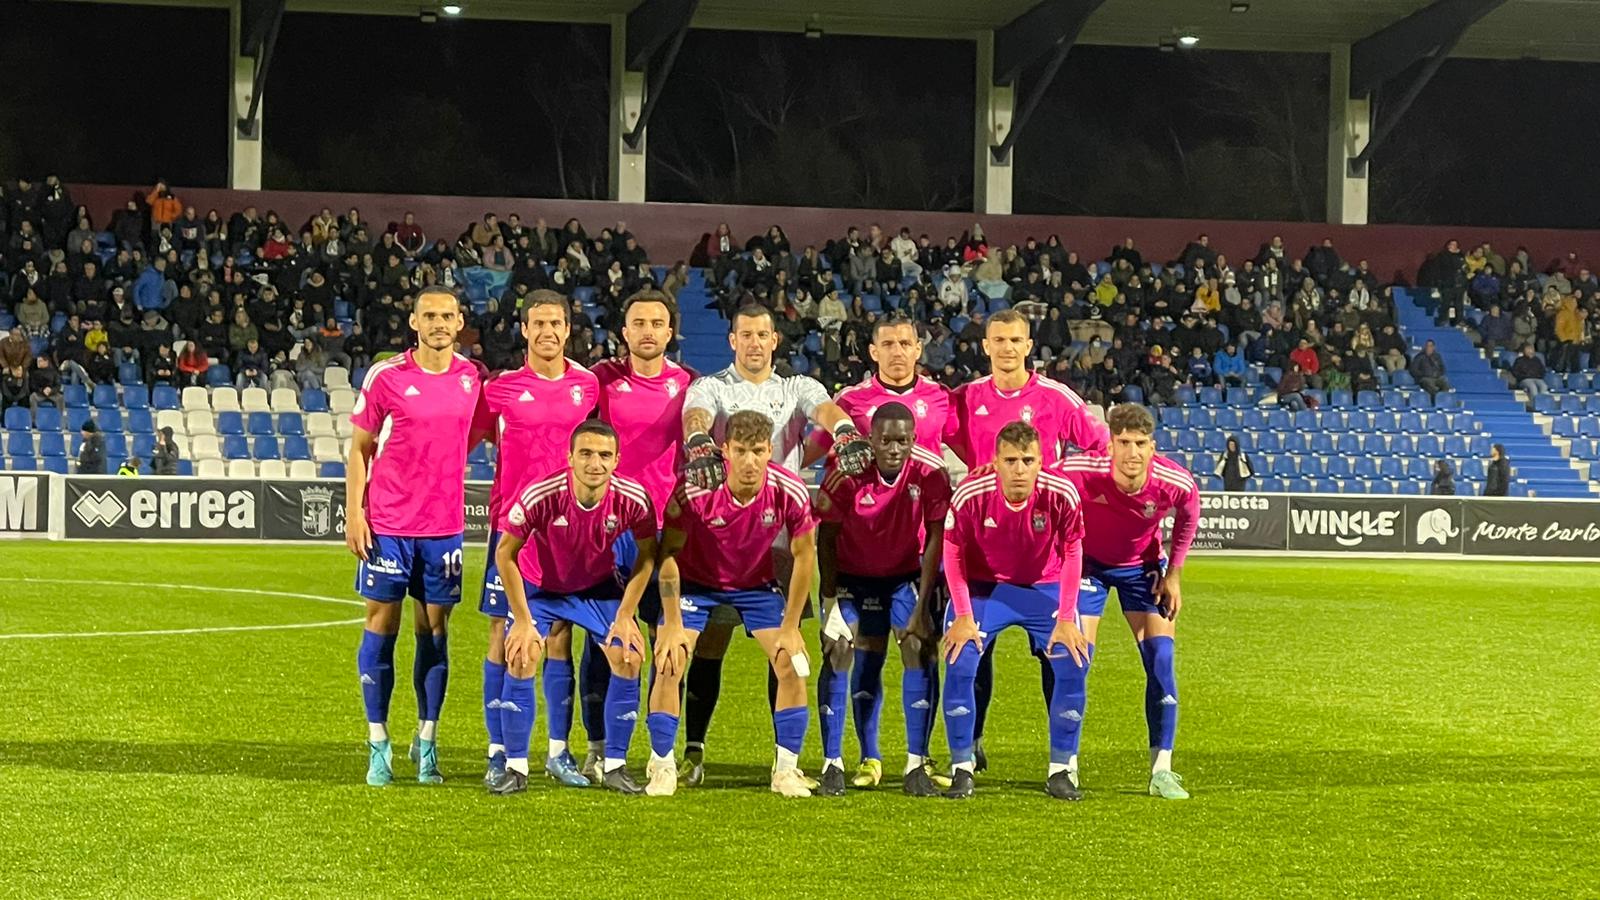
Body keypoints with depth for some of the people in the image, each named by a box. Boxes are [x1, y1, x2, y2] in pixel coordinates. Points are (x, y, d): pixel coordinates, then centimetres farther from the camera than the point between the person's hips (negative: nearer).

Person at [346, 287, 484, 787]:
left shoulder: (472, 377, 3)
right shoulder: (385, 377, -4)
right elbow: (360, 447, 1)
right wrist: (354, 511, -6)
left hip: (444, 524, 2)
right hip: (388, 521, -2)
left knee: (435, 628, 5)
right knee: (381, 623, 0)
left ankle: (427, 742, 15)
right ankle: (378, 745, 7)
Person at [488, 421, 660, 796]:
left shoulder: (633, 499, -27)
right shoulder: (540, 495, -33)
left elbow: (648, 555, -8)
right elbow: (505, 554, -19)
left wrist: (625, 616, -10)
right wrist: (523, 620, -17)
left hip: (600, 587, 2)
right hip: (539, 585, -2)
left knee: (629, 659, -11)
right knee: (520, 658, -17)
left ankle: (614, 765, 4)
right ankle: (515, 768, -5)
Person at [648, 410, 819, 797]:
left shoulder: (790, 493, -25)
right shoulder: (695, 490, -30)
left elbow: (804, 556, -10)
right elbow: (668, 554, -18)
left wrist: (790, 627, -9)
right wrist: (673, 625, -18)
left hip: (757, 584, 2)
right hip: (695, 581, -2)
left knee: (791, 664, -10)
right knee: (669, 663, -15)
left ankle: (786, 769, 5)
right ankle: (662, 767, 1)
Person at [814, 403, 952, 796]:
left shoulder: (932, 474, -22)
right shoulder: (846, 475, -25)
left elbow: (934, 539, -13)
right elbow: (826, 538, -13)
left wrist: (922, 606, -14)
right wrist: (830, 599, -14)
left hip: (908, 574, 1)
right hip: (852, 575, -1)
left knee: (921, 652, -12)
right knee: (838, 653, -12)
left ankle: (916, 765, -6)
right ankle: (832, 764, -4)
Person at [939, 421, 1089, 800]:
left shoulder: (1061, 494, -23)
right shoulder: (970, 495, -25)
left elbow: (1072, 554, -10)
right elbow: (953, 553, -10)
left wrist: (1066, 619, -12)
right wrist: (963, 617, -13)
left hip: (1045, 588, 1)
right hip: (983, 587, -1)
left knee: (1073, 663, -14)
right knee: (960, 663, -18)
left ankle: (1060, 770, 1)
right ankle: (962, 768, -1)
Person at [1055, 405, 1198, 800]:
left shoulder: (1176, 482, -26)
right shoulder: (1080, 473, -34)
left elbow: (1188, 516, -1)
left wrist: (1173, 573, 0)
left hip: (1143, 567, 1)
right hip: (1087, 563, -1)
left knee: (1161, 660, -9)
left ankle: (1161, 770, -1)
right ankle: (1067, 766, 6)